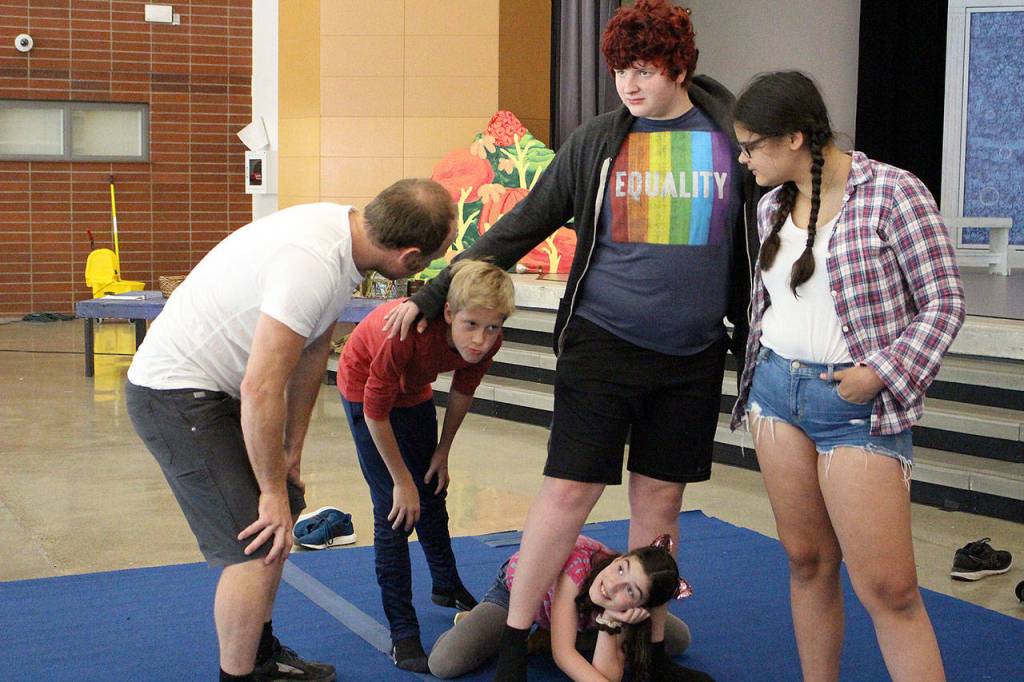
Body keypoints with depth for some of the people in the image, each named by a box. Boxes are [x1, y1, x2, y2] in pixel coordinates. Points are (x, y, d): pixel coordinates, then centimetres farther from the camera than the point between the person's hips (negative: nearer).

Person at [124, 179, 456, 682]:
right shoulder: (312, 264, -31)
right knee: (260, 543, -13)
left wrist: (291, 452, 13)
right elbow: (261, 390, -29)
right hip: (175, 394, -10)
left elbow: (312, 350, 9)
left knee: (283, 513, 19)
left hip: (218, 388, 10)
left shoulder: (345, 232, -1)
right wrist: (273, 489, -17)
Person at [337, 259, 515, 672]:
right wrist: (402, 481, -23)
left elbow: (462, 393, -4)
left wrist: (442, 453, 4)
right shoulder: (409, 332, -43)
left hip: (413, 390, 6)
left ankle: (447, 587, 43)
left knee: (431, 496, 20)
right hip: (365, 385, -6)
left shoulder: (487, 344, -26)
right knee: (395, 509, -13)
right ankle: (402, 631, -7)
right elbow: (376, 410, -31)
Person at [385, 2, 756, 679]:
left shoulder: (736, 140, 3)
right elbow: (521, 228, 5)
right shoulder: (596, 142, 2)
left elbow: (760, 242, 11)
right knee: (569, 490, -3)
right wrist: (433, 296, 5)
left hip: (694, 357, 2)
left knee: (661, 499, 10)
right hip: (602, 344, -1)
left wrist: (755, 340, 10)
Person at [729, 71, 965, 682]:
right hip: (777, 388, 6)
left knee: (888, 589, -7)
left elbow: (944, 302, -9)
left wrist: (882, 373, -17)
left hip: (857, 402, -6)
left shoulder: (891, 193, -11)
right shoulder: (773, 205, 9)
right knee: (807, 560, 11)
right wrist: (757, 381, 16)